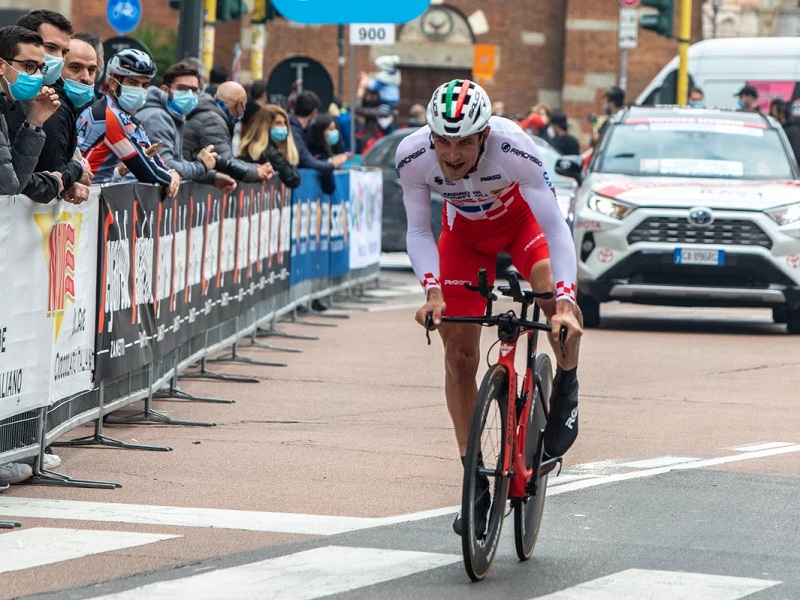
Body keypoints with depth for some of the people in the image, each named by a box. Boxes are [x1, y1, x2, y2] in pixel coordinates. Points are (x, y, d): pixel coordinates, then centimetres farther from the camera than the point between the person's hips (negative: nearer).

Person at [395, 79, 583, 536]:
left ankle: (566, 389, 0)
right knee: (459, 355, -4)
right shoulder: (413, 156, -32)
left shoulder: (514, 150, -39)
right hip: (465, 232, 2)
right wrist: (432, 292, -33)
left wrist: (564, 301, -48)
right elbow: (419, 231, -18)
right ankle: (475, 481, 6)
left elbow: (555, 228, -37)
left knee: (557, 304, -31)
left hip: (523, 217, -2)